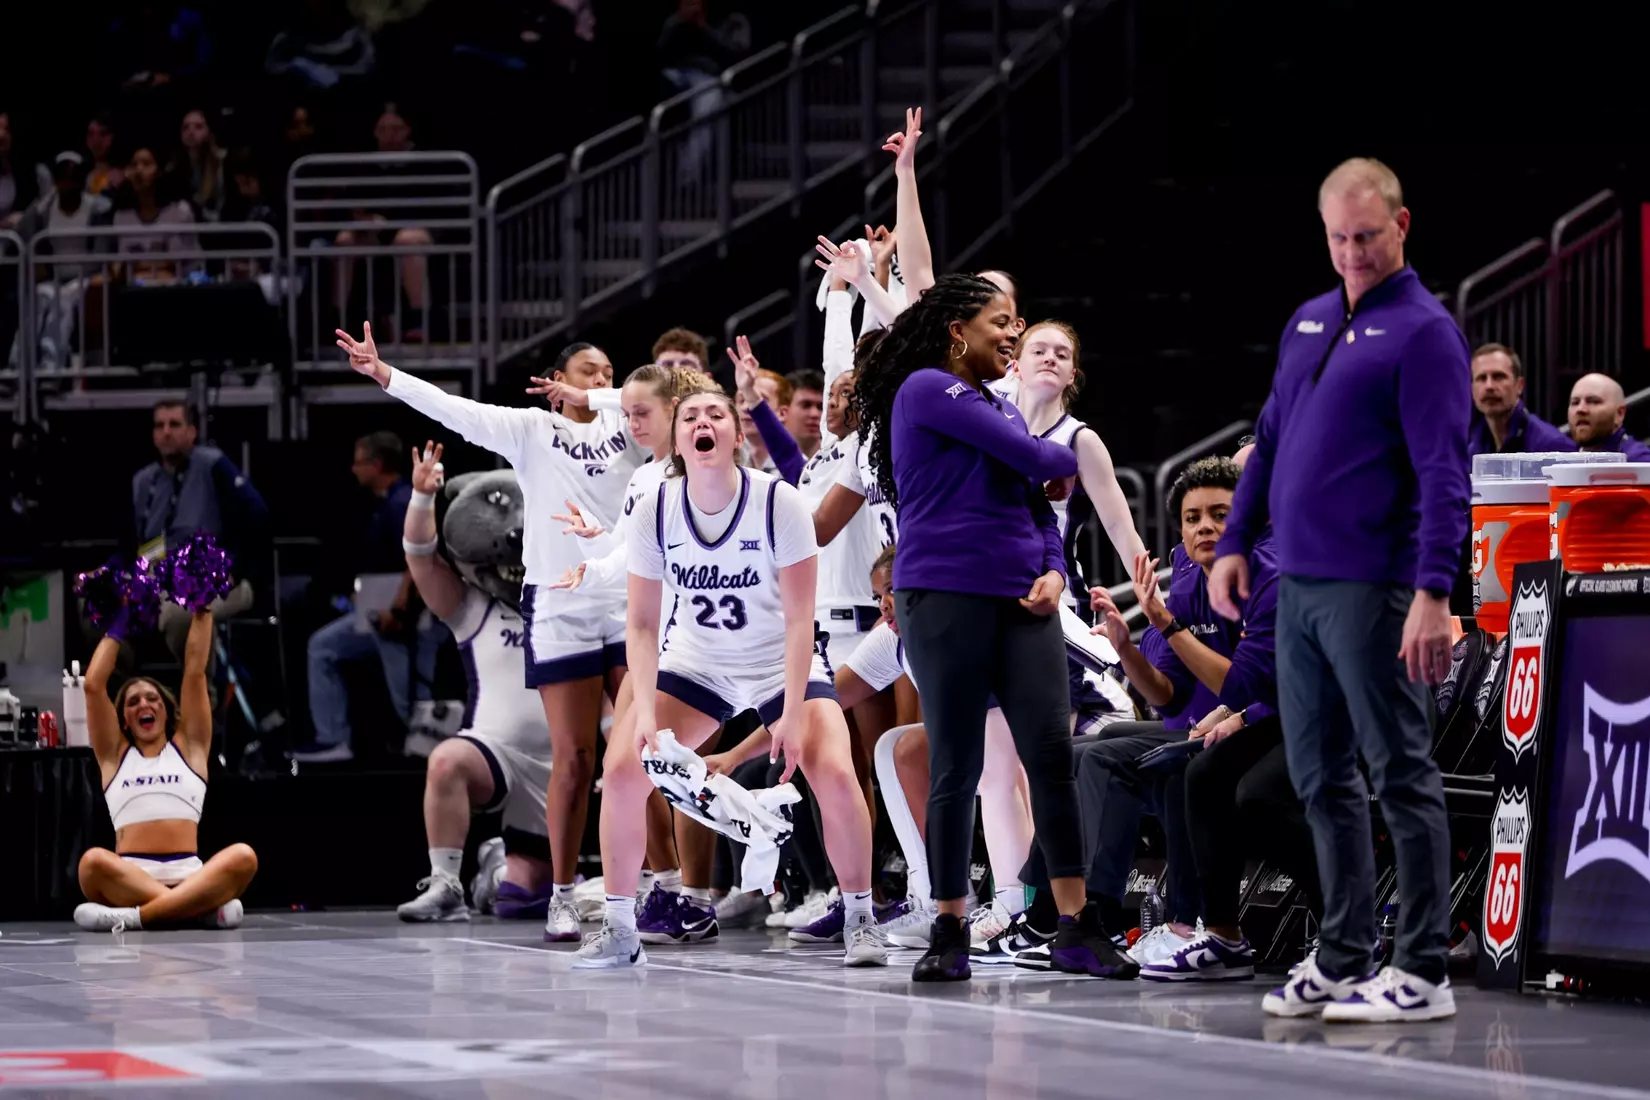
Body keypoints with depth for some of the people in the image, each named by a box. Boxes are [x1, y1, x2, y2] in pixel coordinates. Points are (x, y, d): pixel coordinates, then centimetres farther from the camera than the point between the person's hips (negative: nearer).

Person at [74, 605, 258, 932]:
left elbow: (195, 673, 19)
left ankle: (134, 917, -40)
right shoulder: (115, 755, 22)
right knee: (94, 862, -36)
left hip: (188, 877, 1)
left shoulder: (188, 746, 23)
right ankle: (201, 908, -37)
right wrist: (117, 627, 26)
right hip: (130, 881, -1)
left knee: (243, 857, -32)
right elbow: (93, 686, 15)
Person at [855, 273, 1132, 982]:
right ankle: (949, 932, 5)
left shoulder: (1001, 409, 23)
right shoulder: (928, 389, -3)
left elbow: (1037, 505, 22)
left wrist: (1054, 570, 3)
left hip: (1021, 602, 6)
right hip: (948, 596, -6)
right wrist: (1069, 461, 15)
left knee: (1053, 753, -6)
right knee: (956, 767, -3)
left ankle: (1076, 930, -7)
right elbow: (1031, 457, -7)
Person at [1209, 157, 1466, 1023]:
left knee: (1400, 775, -4)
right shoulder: (1308, 324, 16)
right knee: (1320, 779, 11)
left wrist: (1433, 592, -22)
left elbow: (1443, 475, -14)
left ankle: (1424, 973, -1)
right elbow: (1271, 440, 23)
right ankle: (1341, 961, 18)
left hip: (1373, 588, -8)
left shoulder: (1423, 332, -8)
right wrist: (1234, 544, 14)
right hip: (1298, 586, 8)